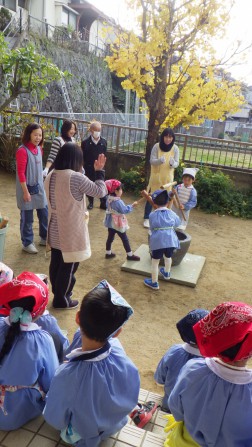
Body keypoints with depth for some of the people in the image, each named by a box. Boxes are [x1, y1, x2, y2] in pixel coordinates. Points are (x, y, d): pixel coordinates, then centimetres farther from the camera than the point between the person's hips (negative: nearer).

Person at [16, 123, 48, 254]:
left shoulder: (38, 149, 6)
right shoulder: (22, 150, -18)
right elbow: (20, 173, -18)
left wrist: (41, 185, 14)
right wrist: (26, 192, -18)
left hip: (39, 187, 7)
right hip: (27, 189, -7)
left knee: (45, 214, 15)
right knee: (27, 217, 6)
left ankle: (45, 238, 34)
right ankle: (27, 243, 22)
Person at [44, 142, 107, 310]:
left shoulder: (51, 176, 0)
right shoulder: (76, 177, -23)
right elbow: (100, 191, -14)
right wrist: (99, 171, -2)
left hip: (55, 229, 8)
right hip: (71, 231, -7)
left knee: (56, 263, 20)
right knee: (68, 267, 10)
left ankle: (57, 294, 39)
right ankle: (61, 300, 25)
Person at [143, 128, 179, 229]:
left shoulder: (175, 148, -7)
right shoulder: (156, 146, -11)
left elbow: (177, 163, -6)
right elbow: (152, 161, -13)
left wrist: (172, 163, -31)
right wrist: (160, 160, -33)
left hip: (167, 178, 2)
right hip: (156, 176, -1)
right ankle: (146, 218, 17)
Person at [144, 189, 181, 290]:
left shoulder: (152, 215, -6)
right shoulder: (171, 213, 2)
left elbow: (151, 229, 1)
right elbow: (178, 223, 19)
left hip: (158, 241, -4)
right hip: (170, 240, 4)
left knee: (155, 262, 9)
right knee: (168, 257, 29)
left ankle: (154, 283, 18)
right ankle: (166, 273, 54)